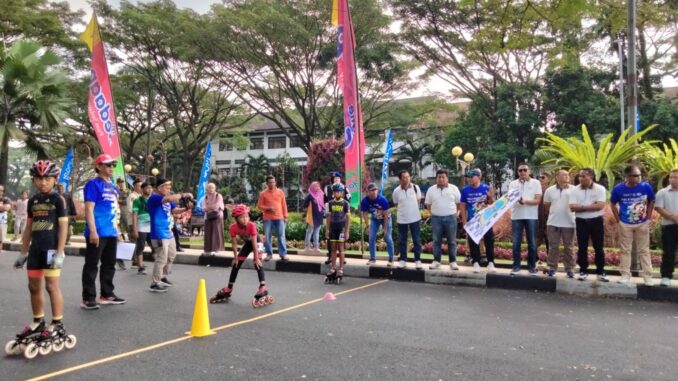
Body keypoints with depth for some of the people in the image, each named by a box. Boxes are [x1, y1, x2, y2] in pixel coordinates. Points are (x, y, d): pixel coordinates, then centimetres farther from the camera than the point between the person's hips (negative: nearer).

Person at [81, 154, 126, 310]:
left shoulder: (113, 187, 17)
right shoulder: (93, 184, -8)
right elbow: (89, 209, -15)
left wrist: (117, 230, 20)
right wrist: (93, 231, -20)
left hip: (111, 233, 9)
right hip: (97, 233, -9)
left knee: (109, 265, 15)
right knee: (91, 265, -2)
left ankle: (107, 294, 25)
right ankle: (88, 298, 5)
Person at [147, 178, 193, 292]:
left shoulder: (167, 200, 13)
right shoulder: (154, 198, -15)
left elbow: (174, 210, 17)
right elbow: (169, 198, -31)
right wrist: (183, 195, -22)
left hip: (168, 233, 10)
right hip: (159, 234, -10)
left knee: (171, 256, 21)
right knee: (162, 259, -8)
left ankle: (163, 278, 37)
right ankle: (155, 284, 3)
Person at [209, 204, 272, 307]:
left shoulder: (252, 225, -35)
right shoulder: (233, 227, -25)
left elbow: (254, 242, -32)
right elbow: (234, 243, -14)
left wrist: (256, 258, -29)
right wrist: (236, 257, -11)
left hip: (257, 242, -5)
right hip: (247, 243, 5)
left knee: (257, 263, -23)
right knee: (236, 264, 4)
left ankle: (263, 288, -29)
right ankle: (229, 289, 17)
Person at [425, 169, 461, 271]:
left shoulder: (454, 188, 0)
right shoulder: (431, 190, 4)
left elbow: (458, 203, 6)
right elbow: (428, 204, 11)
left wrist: (454, 212, 1)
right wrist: (434, 213, 5)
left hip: (450, 218, -1)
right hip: (436, 218, 1)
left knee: (452, 241, 4)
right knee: (436, 240, 6)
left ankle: (453, 262, 11)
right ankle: (436, 261, 14)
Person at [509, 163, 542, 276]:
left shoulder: (536, 183, 3)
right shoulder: (513, 184, 9)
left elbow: (538, 200, -5)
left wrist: (525, 201, -21)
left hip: (531, 217, -1)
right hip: (516, 216, 1)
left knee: (532, 243, 4)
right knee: (516, 242, 2)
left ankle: (532, 267, 13)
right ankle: (516, 266, 9)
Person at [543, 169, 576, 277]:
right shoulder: (549, 190, 4)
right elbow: (546, 206, 13)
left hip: (569, 223, -1)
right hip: (553, 223, 1)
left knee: (568, 247, 6)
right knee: (553, 247, 6)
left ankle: (569, 269, 14)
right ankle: (552, 268, 13)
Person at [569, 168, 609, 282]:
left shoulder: (600, 189, -4)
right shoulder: (575, 190, 1)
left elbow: (600, 206, -16)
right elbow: (572, 207, -9)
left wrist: (582, 207, -13)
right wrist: (591, 206, -13)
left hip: (596, 221, -1)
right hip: (581, 221, 2)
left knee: (599, 248, 4)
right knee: (582, 248, 5)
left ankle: (601, 272, 13)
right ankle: (583, 271, 14)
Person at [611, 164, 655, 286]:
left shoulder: (646, 187, -13)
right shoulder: (618, 189, -14)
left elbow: (651, 202, 4)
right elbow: (613, 204, 2)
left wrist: (648, 217, 2)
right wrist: (618, 220, -1)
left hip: (643, 224, 0)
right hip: (625, 224, 0)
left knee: (644, 250, 8)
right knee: (625, 250, 8)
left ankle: (647, 276, 16)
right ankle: (625, 275, 17)